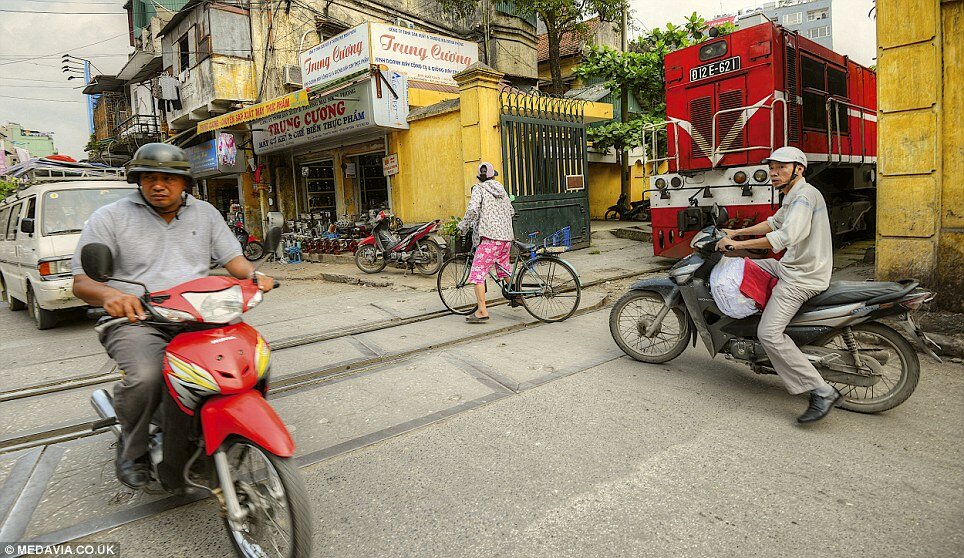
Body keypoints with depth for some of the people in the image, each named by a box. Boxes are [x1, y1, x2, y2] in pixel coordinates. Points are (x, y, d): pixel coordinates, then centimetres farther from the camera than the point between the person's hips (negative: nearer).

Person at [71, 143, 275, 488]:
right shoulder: (110, 217, 4)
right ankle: (131, 448, -2)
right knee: (145, 376, -32)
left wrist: (252, 275, -11)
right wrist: (110, 295, -24)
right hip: (136, 319, -3)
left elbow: (232, 257, 13)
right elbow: (82, 281, 0)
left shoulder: (205, 213, 14)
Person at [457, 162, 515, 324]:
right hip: (507, 237, 7)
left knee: (478, 272, -8)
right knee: (503, 268, 28)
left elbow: (472, 210, -17)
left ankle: (482, 311, -15)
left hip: (489, 237, -7)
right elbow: (511, 212, 23)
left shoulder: (479, 189, 0)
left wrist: (463, 226, -5)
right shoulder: (501, 189, 18)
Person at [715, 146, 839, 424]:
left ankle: (822, 392, -16)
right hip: (791, 266, 11)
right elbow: (774, 222, 32)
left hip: (802, 277, -11)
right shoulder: (793, 197, 16)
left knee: (769, 334, -21)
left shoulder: (804, 196, -17)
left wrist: (738, 244, -28)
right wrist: (737, 232, 26)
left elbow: (786, 236, -32)